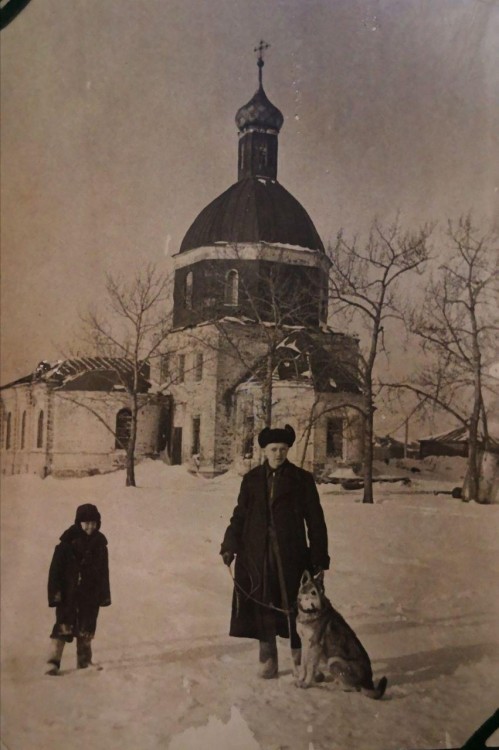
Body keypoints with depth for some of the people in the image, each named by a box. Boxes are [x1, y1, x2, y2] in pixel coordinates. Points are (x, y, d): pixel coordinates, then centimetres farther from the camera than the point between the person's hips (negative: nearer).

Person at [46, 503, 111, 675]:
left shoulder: (99, 543, 4)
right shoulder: (68, 541, -9)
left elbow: (103, 571, 9)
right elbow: (56, 568, -9)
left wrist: (104, 594, 8)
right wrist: (55, 591, -15)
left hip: (90, 593, 4)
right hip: (69, 592, -4)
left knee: (86, 628, 11)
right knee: (63, 627, -9)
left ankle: (84, 661, 22)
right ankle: (54, 662, -7)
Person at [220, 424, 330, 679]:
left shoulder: (302, 479, 1)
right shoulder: (252, 479, 7)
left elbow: (315, 521, 1)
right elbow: (239, 515, 10)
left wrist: (319, 559, -2)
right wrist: (230, 546, -1)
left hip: (291, 555, -2)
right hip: (257, 555, 2)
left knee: (294, 605, 2)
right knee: (262, 607, 5)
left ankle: (300, 657, 20)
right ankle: (268, 660, 17)